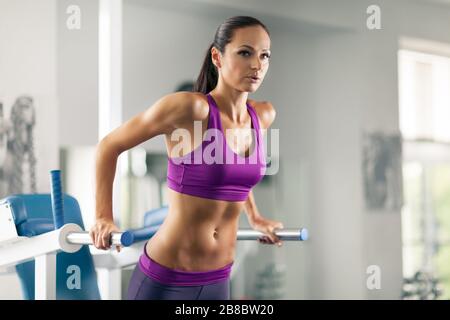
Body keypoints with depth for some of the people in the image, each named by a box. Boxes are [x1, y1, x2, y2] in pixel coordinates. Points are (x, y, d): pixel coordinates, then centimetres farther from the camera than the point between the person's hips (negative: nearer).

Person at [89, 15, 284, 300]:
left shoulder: (263, 115, 2)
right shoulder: (189, 107, -17)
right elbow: (109, 146, -7)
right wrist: (103, 218, -9)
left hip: (217, 281, 6)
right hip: (164, 280, -6)